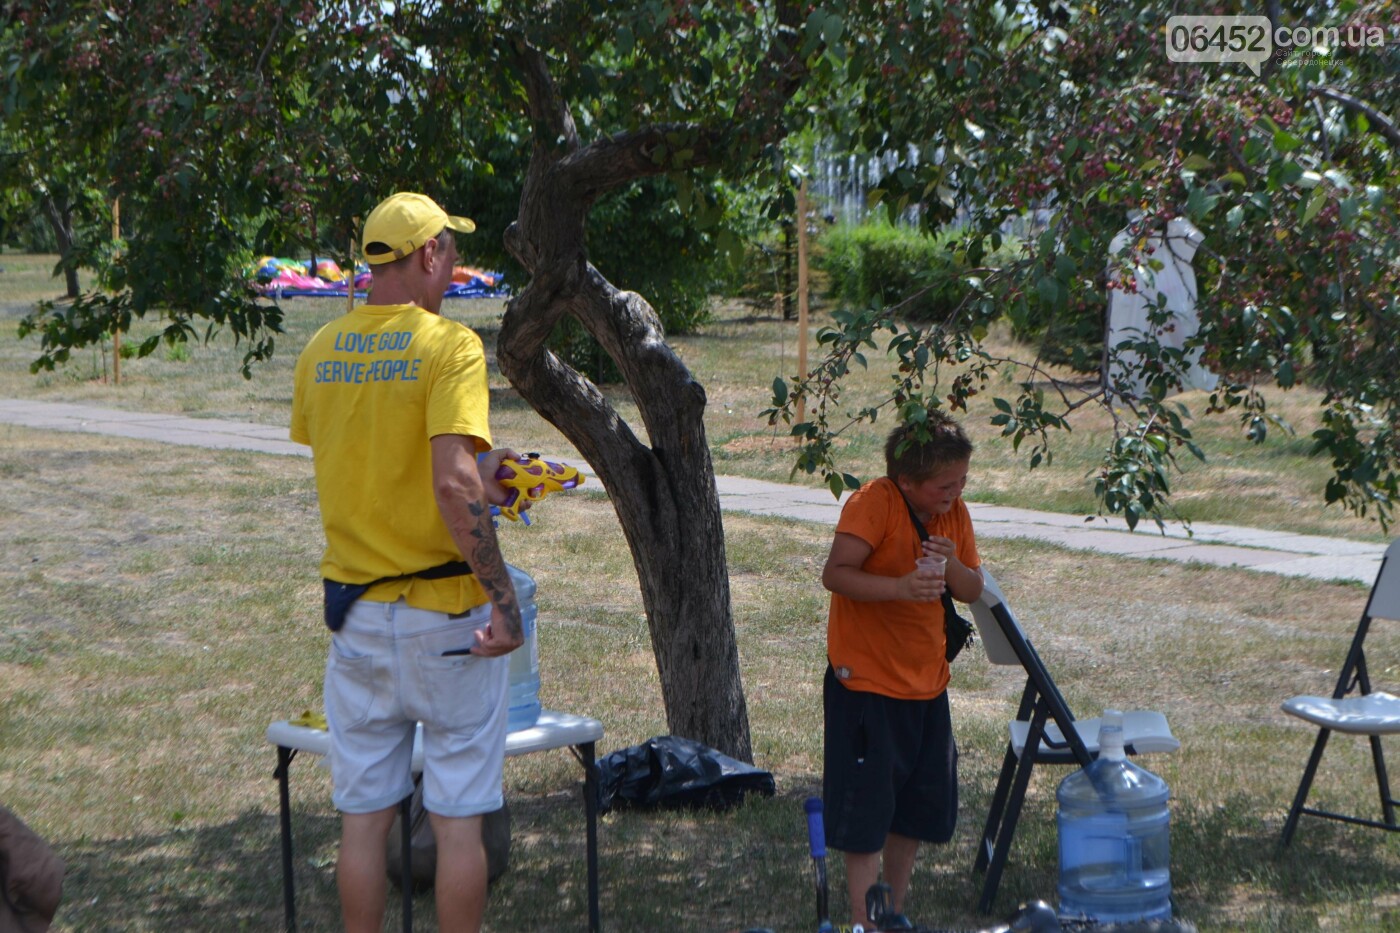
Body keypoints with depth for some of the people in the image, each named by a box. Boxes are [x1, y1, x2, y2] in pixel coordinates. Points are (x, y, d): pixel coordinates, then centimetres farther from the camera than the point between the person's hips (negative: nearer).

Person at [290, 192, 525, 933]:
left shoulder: (320, 352, 5)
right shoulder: (450, 347, -14)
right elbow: (453, 486, -24)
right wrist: (502, 601, -21)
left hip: (355, 609, 5)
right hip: (444, 611, -5)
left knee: (363, 816, 12)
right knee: (458, 820, 5)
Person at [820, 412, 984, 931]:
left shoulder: (954, 512, 3)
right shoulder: (874, 503, -17)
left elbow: (973, 591, 6)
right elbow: (835, 573, -26)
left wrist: (952, 566, -16)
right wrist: (899, 586, -40)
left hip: (927, 685, 7)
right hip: (865, 683, -7)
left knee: (919, 809, 16)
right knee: (865, 814, -4)